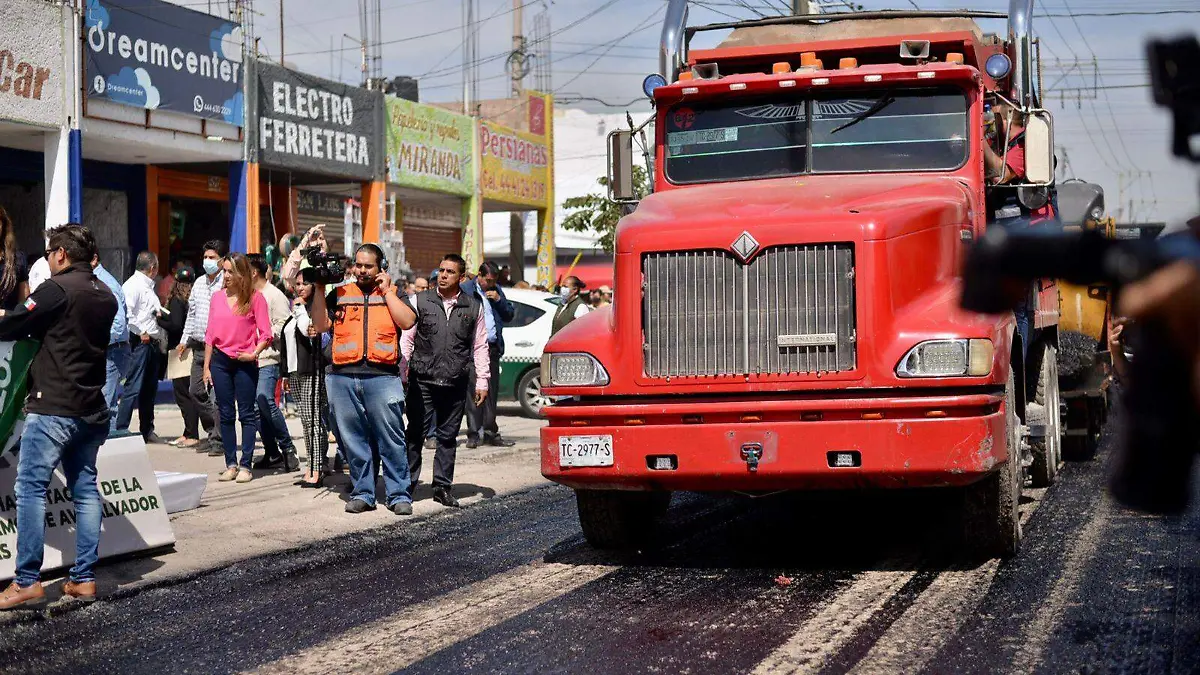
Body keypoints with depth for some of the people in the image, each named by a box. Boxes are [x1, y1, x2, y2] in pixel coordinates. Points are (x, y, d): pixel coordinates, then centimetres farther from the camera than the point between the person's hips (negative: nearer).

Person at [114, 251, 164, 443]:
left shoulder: (149, 286, 20)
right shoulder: (133, 285, -10)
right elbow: (127, 312, -21)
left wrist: (160, 312, 10)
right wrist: (141, 332, -18)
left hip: (152, 341, 10)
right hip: (140, 341, -10)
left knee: (150, 388, 13)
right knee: (133, 388, -11)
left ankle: (147, 430, 20)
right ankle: (120, 428, -9)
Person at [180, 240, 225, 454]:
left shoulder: (227, 284, -8)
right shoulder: (199, 283, 15)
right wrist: (184, 340, 23)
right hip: (198, 346, 8)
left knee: (218, 394, -7)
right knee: (198, 392, 10)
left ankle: (219, 440, 0)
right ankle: (212, 434, 21)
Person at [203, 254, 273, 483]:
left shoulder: (255, 298, -4)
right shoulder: (217, 297, 8)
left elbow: (265, 334, -5)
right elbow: (210, 334, 11)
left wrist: (254, 353, -20)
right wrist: (206, 367, 9)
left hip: (245, 362, -4)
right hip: (220, 361, 4)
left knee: (247, 414, -1)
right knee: (226, 414, 7)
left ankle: (245, 466, 3)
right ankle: (231, 464, 13)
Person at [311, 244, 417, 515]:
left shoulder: (393, 293, 11)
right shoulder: (340, 294, 16)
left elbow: (407, 321, -4)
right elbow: (321, 325, 7)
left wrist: (386, 291, -1)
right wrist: (319, 288, 4)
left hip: (382, 377, -2)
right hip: (343, 378, 3)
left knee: (391, 440, -4)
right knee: (354, 441, 6)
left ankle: (399, 495, 1)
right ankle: (362, 494, 14)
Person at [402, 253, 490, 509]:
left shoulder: (474, 306, 7)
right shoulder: (421, 301, 5)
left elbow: (480, 346, 11)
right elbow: (407, 338, 7)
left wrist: (482, 381, 8)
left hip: (455, 383, 1)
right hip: (422, 380, -1)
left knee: (448, 437, 7)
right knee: (415, 433, -1)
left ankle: (443, 486, 14)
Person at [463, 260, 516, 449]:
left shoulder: (497, 290, 16)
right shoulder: (465, 290, -1)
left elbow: (510, 315, 17)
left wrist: (499, 299, 0)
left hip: (492, 348, 5)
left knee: (492, 393, 9)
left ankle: (490, 433, 16)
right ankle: (474, 435, -4)